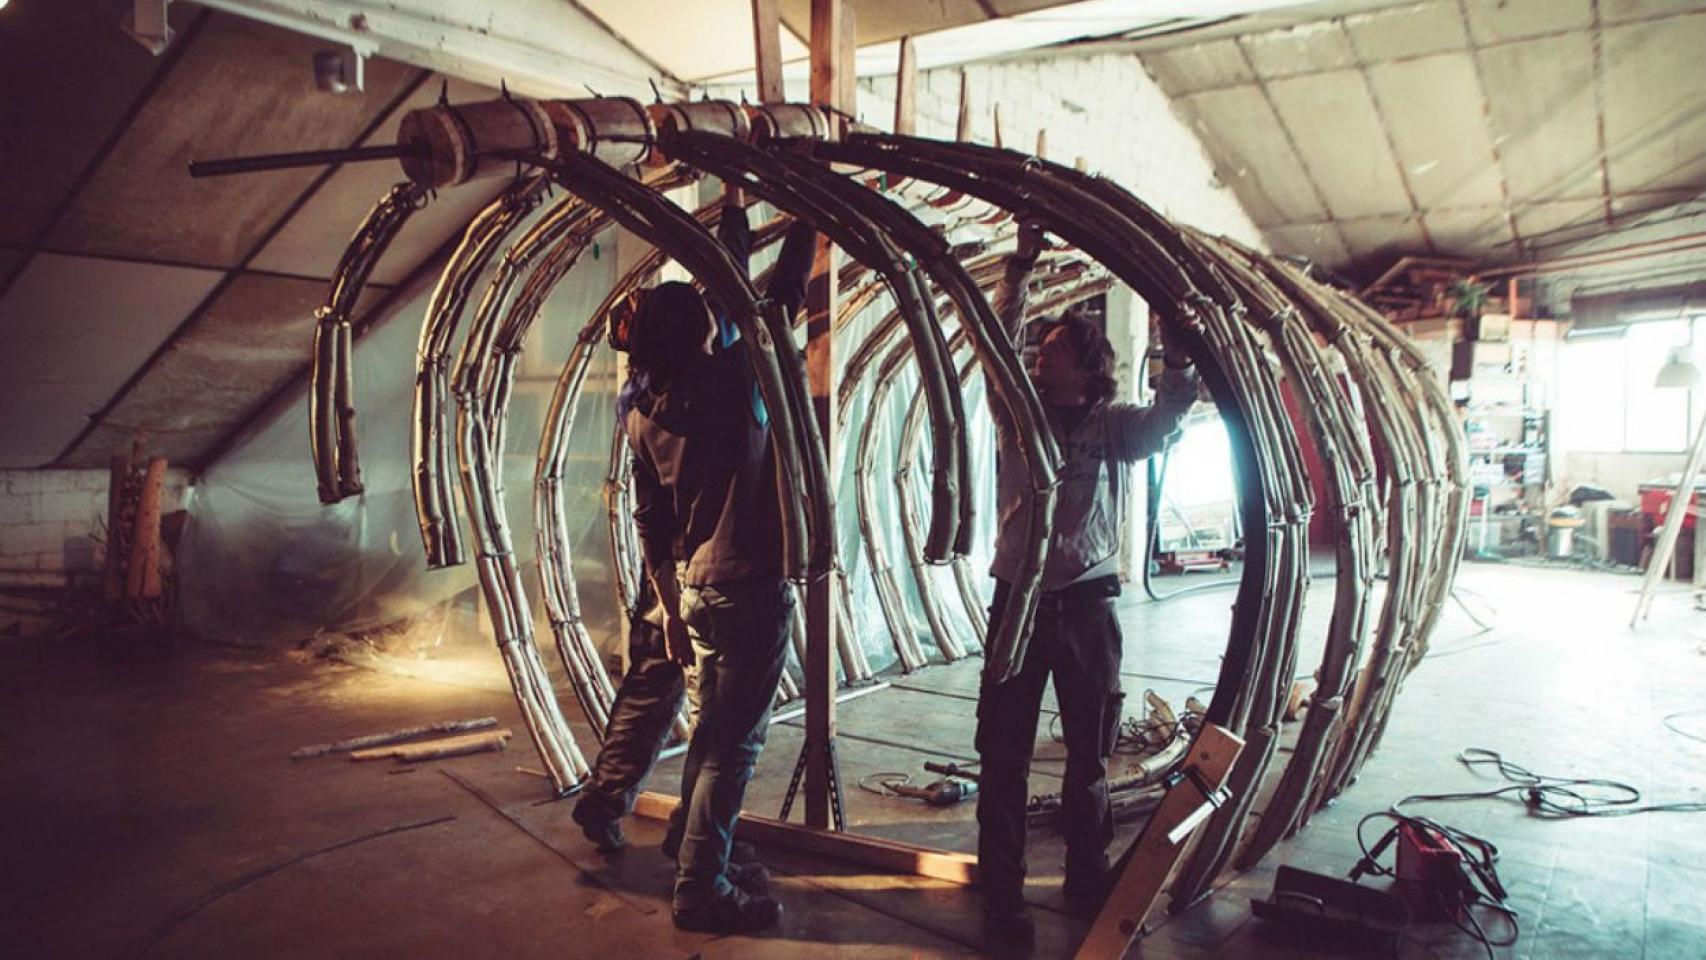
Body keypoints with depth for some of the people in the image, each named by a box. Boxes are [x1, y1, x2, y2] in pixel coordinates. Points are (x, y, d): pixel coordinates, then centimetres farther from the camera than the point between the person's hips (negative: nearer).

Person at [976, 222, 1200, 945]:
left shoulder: (1112, 426, 5)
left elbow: (1166, 416, -11)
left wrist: (1180, 355, -22)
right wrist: (1017, 274, -15)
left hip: (1088, 605, 1)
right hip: (1018, 601, 0)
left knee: (1090, 752, 13)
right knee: (1004, 756, 3)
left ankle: (1088, 877, 29)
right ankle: (1001, 891, 14)